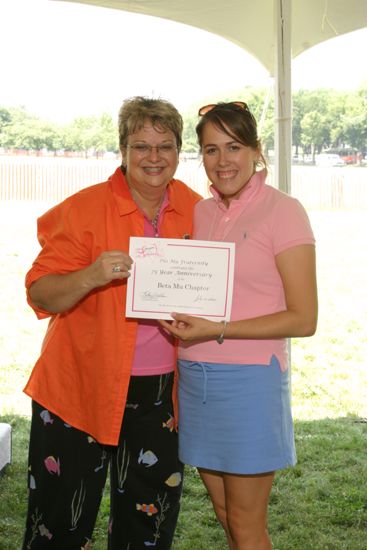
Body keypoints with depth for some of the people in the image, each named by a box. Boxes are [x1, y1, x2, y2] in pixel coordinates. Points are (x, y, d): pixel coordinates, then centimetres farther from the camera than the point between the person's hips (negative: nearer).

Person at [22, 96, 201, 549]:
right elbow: (40, 295, -13)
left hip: (158, 393, 4)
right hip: (79, 388, -4)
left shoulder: (193, 210, 3)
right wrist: (91, 276, -31)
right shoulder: (84, 209, -11)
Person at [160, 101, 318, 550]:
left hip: (249, 378, -6)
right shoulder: (201, 213, 9)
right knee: (223, 511, 17)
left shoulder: (282, 211, -9)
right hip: (195, 377, 6)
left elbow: (303, 319, -13)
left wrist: (217, 331, -19)